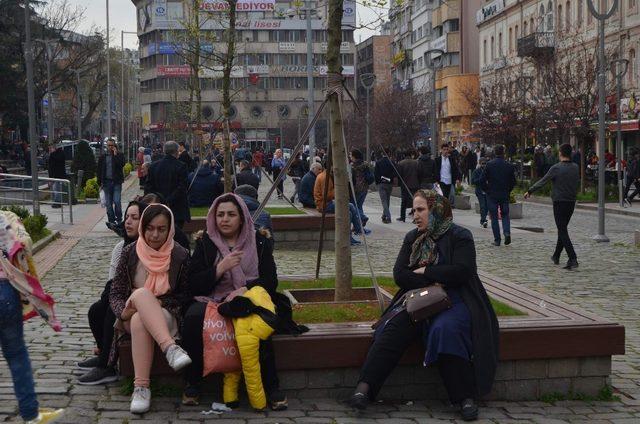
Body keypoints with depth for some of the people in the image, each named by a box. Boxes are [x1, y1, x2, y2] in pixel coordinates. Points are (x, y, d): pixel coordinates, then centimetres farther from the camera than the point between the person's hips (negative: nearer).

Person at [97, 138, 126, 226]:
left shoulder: (119, 155, 4)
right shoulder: (103, 157, 11)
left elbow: (122, 164, -15)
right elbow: (99, 170, 11)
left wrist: (115, 154, -14)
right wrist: (100, 182, 4)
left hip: (117, 182, -3)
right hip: (107, 182, 3)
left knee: (117, 201, -10)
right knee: (108, 203, 5)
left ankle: (119, 219, 2)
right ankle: (111, 221, 11)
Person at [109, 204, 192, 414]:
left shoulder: (180, 255, 0)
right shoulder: (130, 252, 4)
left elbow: (183, 296, 3)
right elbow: (115, 293, 4)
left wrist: (158, 302, -14)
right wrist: (123, 311, -17)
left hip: (166, 316, -1)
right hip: (134, 316, 1)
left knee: (140, 321, -36)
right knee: (141, 293, -35)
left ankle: (141, 387, -43)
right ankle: (170, 348, -49)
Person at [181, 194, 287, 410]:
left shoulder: (258, 242, 10)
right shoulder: (205, 243, 10)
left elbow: (270, 282, 3)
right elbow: (193, 286, 2)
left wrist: (245, 290, -14)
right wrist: (220, 268, -12)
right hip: (211, 300, 1)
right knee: (193, 317, -32)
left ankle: (271, 386, -24)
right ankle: (192, 383, -18)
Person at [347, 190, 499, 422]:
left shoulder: (459, 236, 2)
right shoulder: (412, 238, 17)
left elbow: (461, 272, -13)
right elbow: (399, 274, 6)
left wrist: (424, 271, -5)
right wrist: (432, 281, -8)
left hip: (453, 300, -4)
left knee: (445, 329, -36)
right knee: (393, 327, -25)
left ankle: (466, 397, -32)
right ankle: (364, 387, -37)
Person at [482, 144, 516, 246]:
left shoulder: (490, 164, -8)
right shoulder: (509, 166, -2)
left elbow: (483, 180, -8)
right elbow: (513, 182, 3)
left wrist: (487, 190, 8)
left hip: (492, 195, -2)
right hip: (505, 195, 2)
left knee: (494, 217, 5)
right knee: (505, 215, 15)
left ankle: (497, 240, 5)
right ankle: (507, 232, -10)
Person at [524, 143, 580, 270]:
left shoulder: (556, 168, -13)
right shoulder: (575, 168, 3)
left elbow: (542, 182, -7)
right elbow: (577, 184, 12)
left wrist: (529, 191, 4)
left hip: (559, 202, -6)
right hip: (571, 202, 6)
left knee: (562, 231, -5)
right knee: (562, 229, 18)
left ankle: (573, 259, -16)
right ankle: (556, 256, 28)